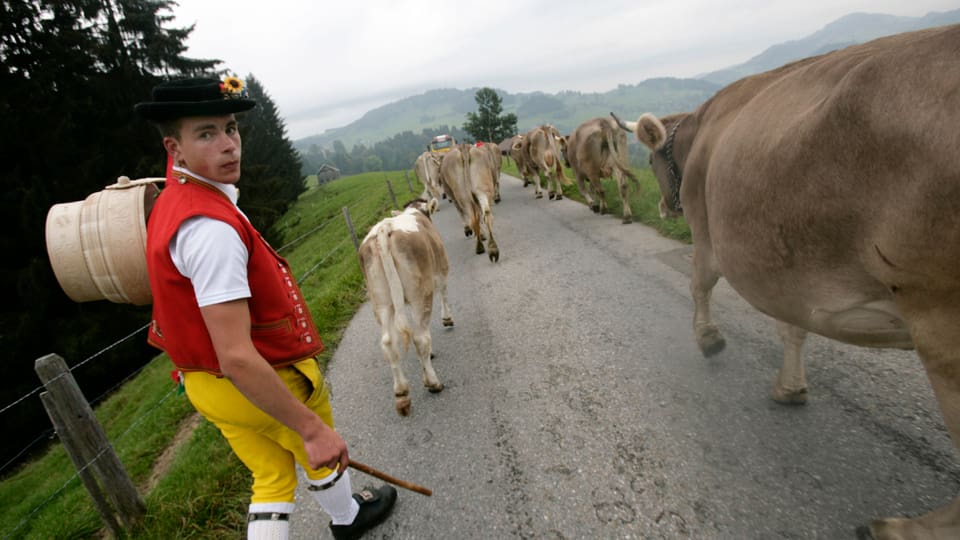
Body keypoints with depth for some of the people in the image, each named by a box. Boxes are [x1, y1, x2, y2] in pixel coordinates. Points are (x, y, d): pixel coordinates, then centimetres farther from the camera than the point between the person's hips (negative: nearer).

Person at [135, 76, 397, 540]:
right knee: (319, 451, 22)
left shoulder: (175, 195, -4)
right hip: (264, 383, -8)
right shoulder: (212, 228, -33)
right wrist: (312, 427, -31)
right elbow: (236, 358, -35)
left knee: (272, 476, 23)